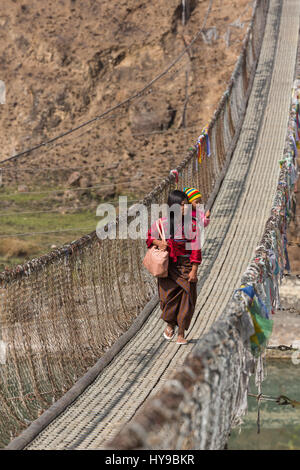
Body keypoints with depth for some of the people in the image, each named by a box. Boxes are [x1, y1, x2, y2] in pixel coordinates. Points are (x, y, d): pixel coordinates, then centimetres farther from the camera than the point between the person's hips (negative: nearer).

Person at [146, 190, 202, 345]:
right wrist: (158, 242, -11)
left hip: (186, 266, 0)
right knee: (168, 296, 0)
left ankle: (181, 333, 12)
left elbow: (196, 249, -4)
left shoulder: (192, 224, -5)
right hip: (168, 265, 0)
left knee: (186, 299, -1)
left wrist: (194, 270, -8)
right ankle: (170, 324, 30)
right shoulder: (162, 223, -4)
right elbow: (150, 236, 12)